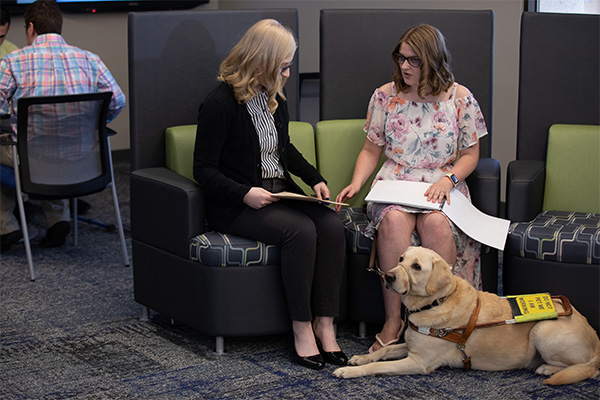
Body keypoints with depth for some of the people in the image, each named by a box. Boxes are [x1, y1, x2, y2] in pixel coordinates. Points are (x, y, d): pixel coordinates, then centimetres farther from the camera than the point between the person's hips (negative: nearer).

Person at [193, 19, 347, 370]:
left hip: (281, 193, 7)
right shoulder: (220, 103, -12)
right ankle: (302, 328, -21)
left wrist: (315, 178, 12)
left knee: (332, 225, -21)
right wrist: (245, 194, -24)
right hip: (238, 205, -7)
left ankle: (324, 323, -18)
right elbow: (204, 170, -11)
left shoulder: (275, 98, 12)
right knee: (300, 230, -32)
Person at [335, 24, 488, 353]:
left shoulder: (459, 98, 2)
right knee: (394, 219, -35)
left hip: (442, 186, -1)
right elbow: (371, 149, 13)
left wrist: (448, 179, -12)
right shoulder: (385, 96, 6)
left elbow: (470, 154, 7)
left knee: (435, 223, -36)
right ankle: (393, 320, -27)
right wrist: (356, 183, -5)